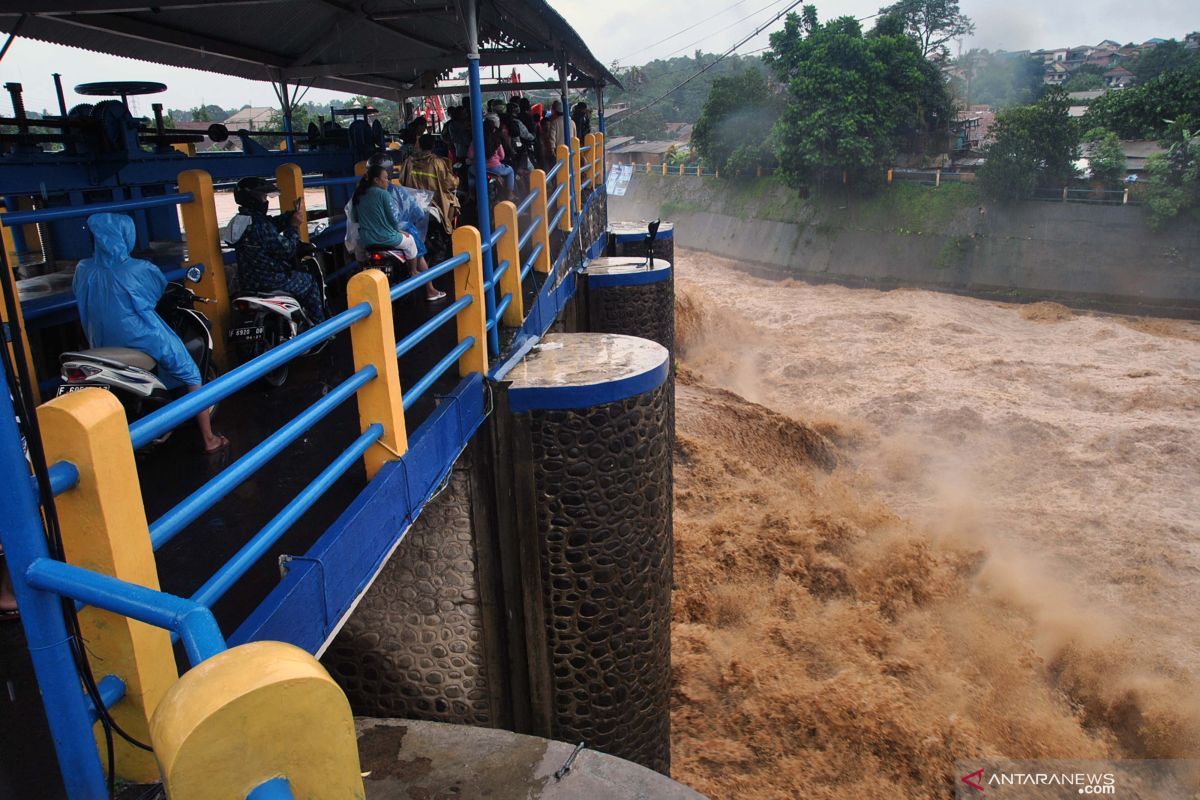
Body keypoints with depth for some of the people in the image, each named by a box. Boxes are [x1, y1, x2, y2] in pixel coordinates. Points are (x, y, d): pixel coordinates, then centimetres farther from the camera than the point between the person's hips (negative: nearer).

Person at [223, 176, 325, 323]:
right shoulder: (259, 224, -24)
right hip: (271, 281, -9)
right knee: (310, 282, 13)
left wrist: (291, 216, 3)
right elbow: (286, 249, -22)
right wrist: (294, 226, -11)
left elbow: (273, 225, 13)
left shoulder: (237, 221, 8)